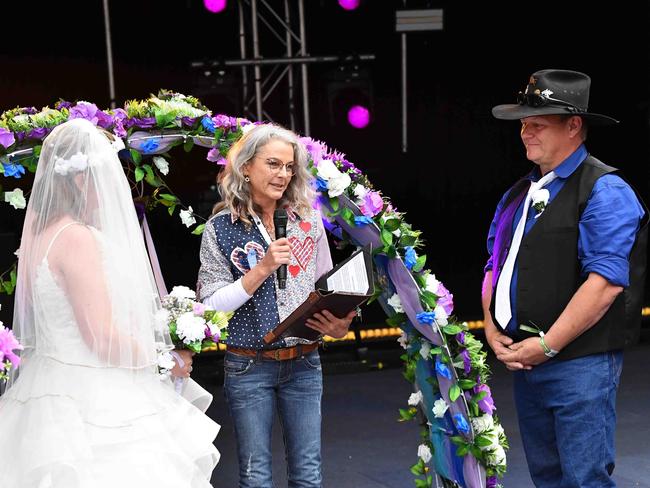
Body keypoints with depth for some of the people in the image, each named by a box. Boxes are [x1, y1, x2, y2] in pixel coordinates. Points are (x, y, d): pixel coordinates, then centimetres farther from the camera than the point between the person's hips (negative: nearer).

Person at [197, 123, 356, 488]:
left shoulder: (308, 219, 4)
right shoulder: (221, 228, -4)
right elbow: (211, 304, -9)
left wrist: (338, 322, -8)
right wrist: (262, 269, -17)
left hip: (304, 363, 2)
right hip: (249, 365, -2)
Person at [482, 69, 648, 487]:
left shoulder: (604, 190, -10)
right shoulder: (518, 195, 15)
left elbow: (606, 282, -20)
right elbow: (496, 268, 20)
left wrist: (546, 346, -18)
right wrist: (493, 331, 3)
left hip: (580, 363, -8)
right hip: (525, 361, 8)